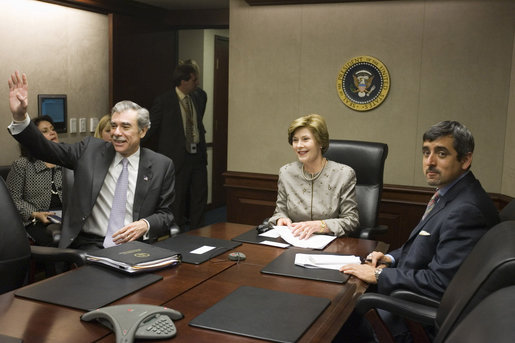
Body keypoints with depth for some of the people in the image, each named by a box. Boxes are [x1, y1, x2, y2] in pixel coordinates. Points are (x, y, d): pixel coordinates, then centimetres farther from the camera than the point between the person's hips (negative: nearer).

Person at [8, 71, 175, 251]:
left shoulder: (162, 165, 4)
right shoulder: (91, 149, 7)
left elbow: (166, 214, 5)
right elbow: (45, 149, 2)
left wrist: (146, 225, -15)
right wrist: (20, 116, -12)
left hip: (136, 245, 0)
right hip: (89, 244, 1)